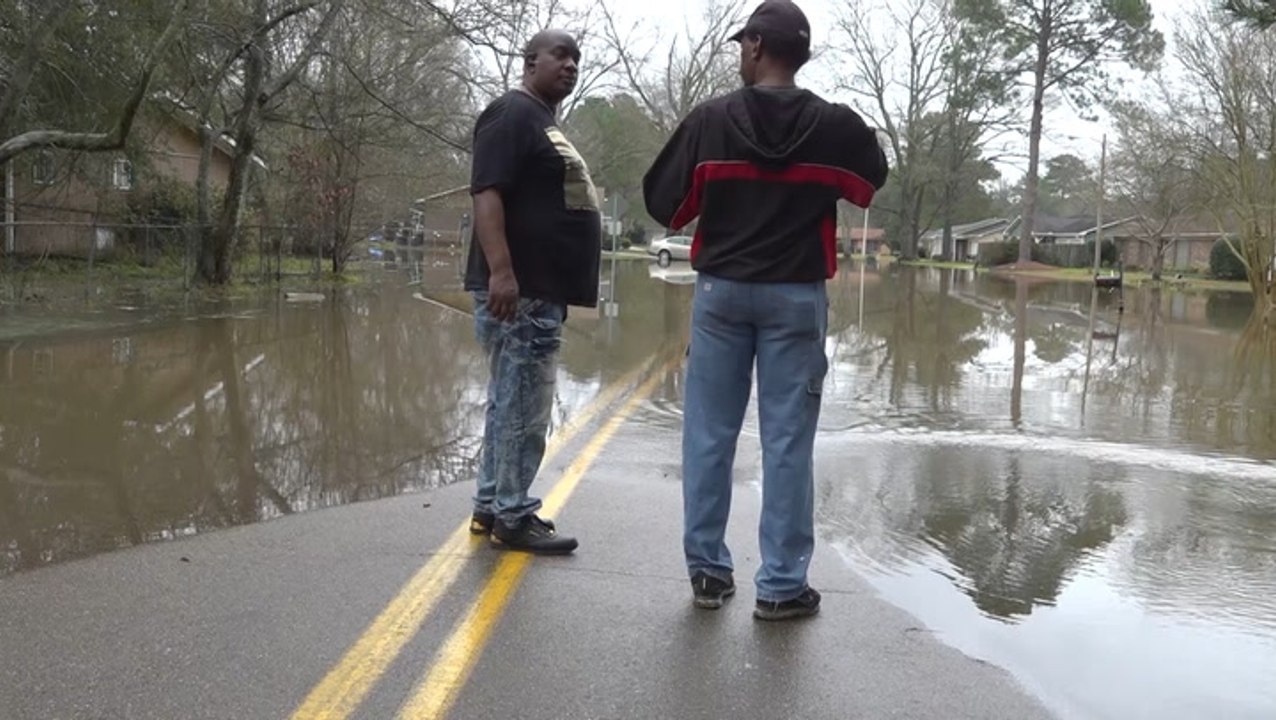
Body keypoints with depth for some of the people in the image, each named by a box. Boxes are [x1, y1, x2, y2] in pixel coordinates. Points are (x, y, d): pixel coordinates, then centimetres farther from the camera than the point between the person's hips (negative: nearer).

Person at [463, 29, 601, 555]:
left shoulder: (547, 125, 23)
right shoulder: (513, 113, -9)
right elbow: (487, 195, -20)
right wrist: (500, 271, -31)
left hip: (541, 291, 11)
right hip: (518, 292, -11)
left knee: (511, 405, 14)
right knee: (523, 409, -6)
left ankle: (491, 507, 21)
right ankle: (513, 517, 2)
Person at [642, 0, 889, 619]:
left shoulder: (709, 120, -6)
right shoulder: (837, 125, -2)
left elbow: (663, 203, 0)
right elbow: (872, 182, 17)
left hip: (721, 291, 0)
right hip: (796, 297, 0)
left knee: (709, 435, 9)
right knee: (788, 441, 3)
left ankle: (707, 571, 14)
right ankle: (782, 585, 7)